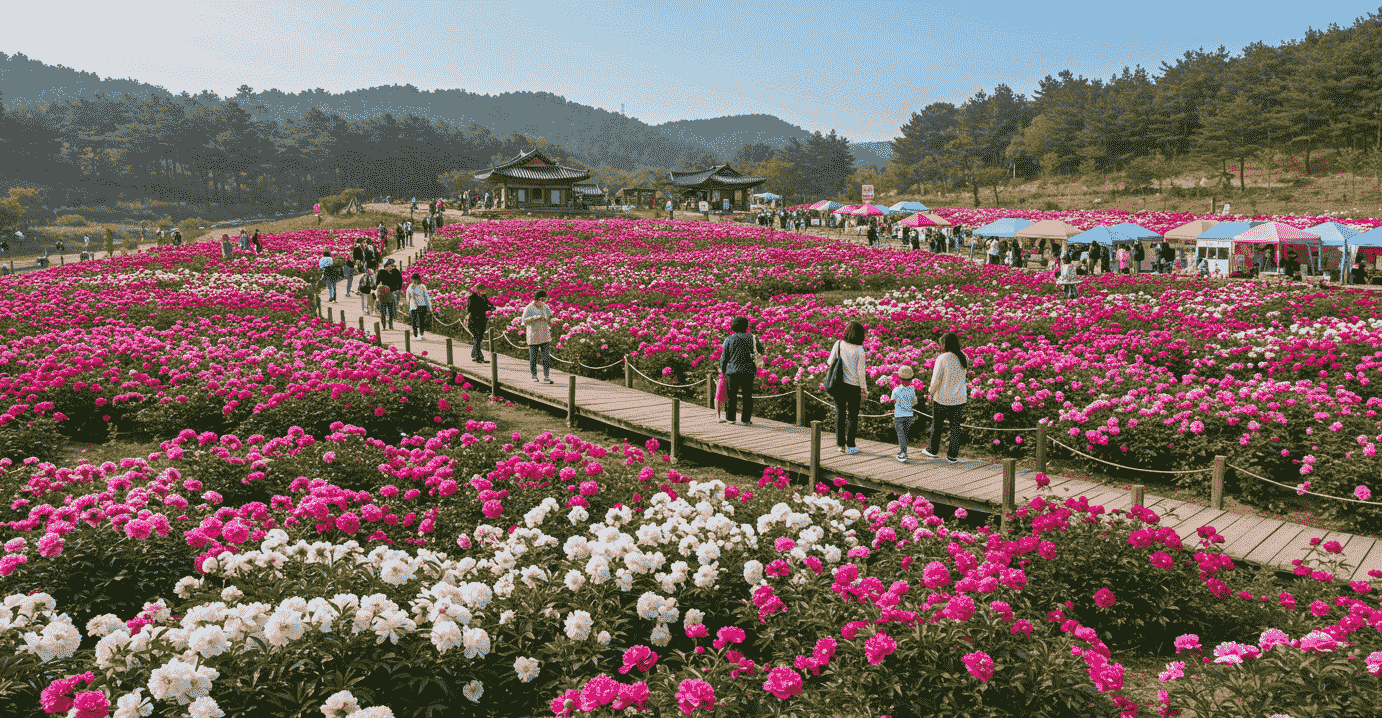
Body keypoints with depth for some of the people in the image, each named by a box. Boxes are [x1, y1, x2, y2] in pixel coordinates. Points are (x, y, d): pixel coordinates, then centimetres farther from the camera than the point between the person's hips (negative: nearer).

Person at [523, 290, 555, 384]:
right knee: (533, 357, 7)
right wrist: (535, 318, -24)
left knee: (546, 357, -5)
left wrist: (549, 320, -8)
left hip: (545, 337, 3)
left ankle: (546, 377, -5)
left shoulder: (546, 308, 8)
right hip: (533, 337, -3)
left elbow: (550, 321, 16)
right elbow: (524, 320, -12)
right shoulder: (529, 308, -6)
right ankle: (534, 375, 24)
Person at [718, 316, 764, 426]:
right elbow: (760, 350, 12)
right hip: (748, 371, -1)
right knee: (747, 396, 4)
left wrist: (722, 369, 16)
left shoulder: (729, 339, 3)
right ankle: (746, 419, 3)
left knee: (732, 395, 9)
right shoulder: (752, 338, 0)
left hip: (732, 371, 1)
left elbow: (724, 356, 6)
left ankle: (731, 418, 10)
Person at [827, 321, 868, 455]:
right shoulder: (859, 350, -13)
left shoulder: (839, 344, -6)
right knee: (852, 415, 8)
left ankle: (840, 444, 18)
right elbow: (860, 372, -10)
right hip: (853, 386, -3)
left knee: (839, 414, 13)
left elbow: (830, 362, 2)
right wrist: (864, 389, 0)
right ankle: (850, 446, 11)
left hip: (839, 384, 3)